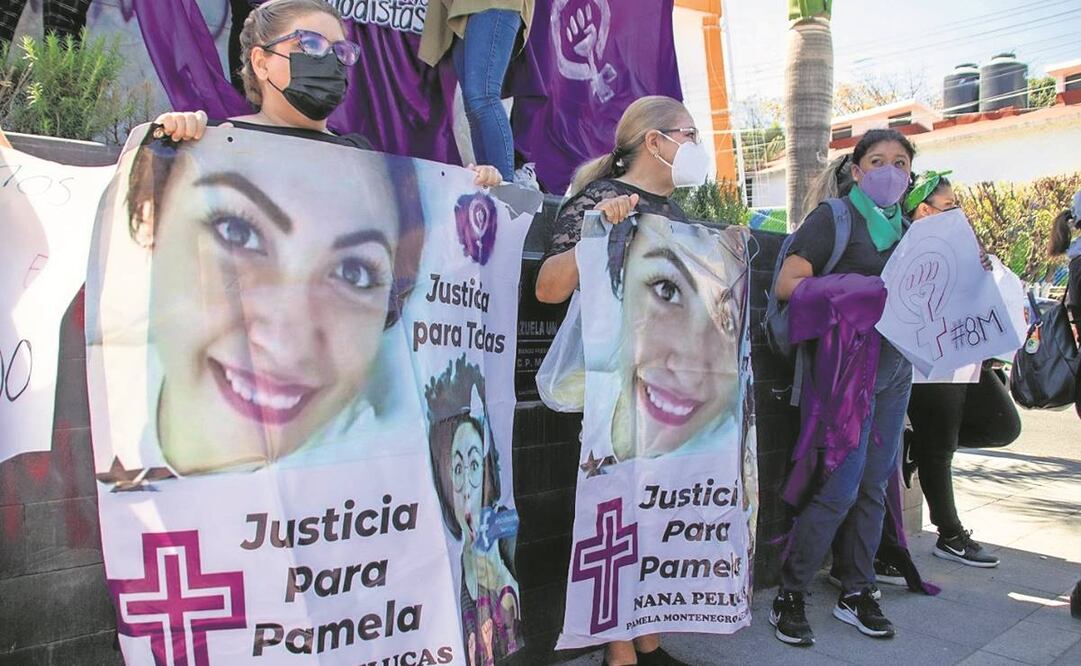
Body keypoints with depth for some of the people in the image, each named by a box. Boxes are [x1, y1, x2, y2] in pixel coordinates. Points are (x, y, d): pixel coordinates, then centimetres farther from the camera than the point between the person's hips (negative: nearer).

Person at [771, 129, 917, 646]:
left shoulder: (908, 225, 16)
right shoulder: (835, 217, -4)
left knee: (874, 485, 12)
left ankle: (856, 593, 25)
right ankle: (789, 597, 8)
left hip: (895, 367, 7)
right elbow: (787, 284, -13)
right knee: (839, 489, -7)